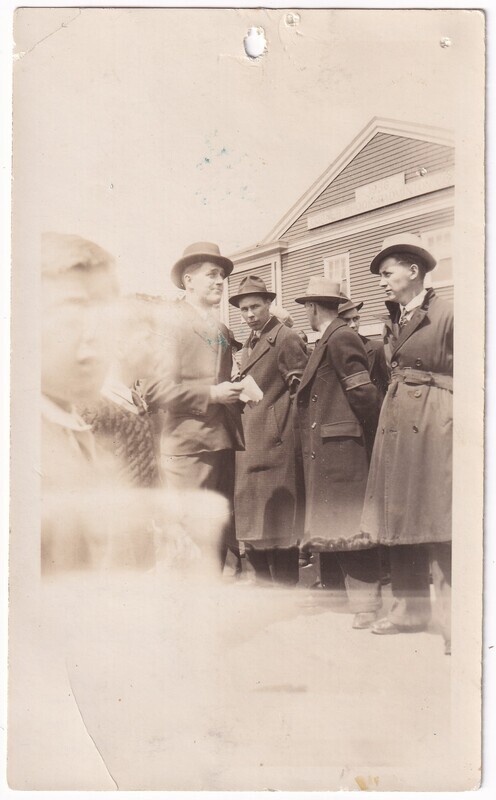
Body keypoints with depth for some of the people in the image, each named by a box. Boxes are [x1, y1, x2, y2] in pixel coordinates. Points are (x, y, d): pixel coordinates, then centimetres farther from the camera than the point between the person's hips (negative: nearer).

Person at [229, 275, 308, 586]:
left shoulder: (286, 338, -7)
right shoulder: (249, 344, 20)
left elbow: (301, 388, -10)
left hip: (275, 443, -9)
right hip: (249, 443, 9)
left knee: (278, 522, -4)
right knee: (252, 526, 12)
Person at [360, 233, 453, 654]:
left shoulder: (446, 313, -6)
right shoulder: (394, 320, 15)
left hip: (433, 424, -8)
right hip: (396, 422, 8)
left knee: (437, 520, -7)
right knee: (399, 517, 10)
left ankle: (453, 618, 2)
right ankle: (410, 607, 21)